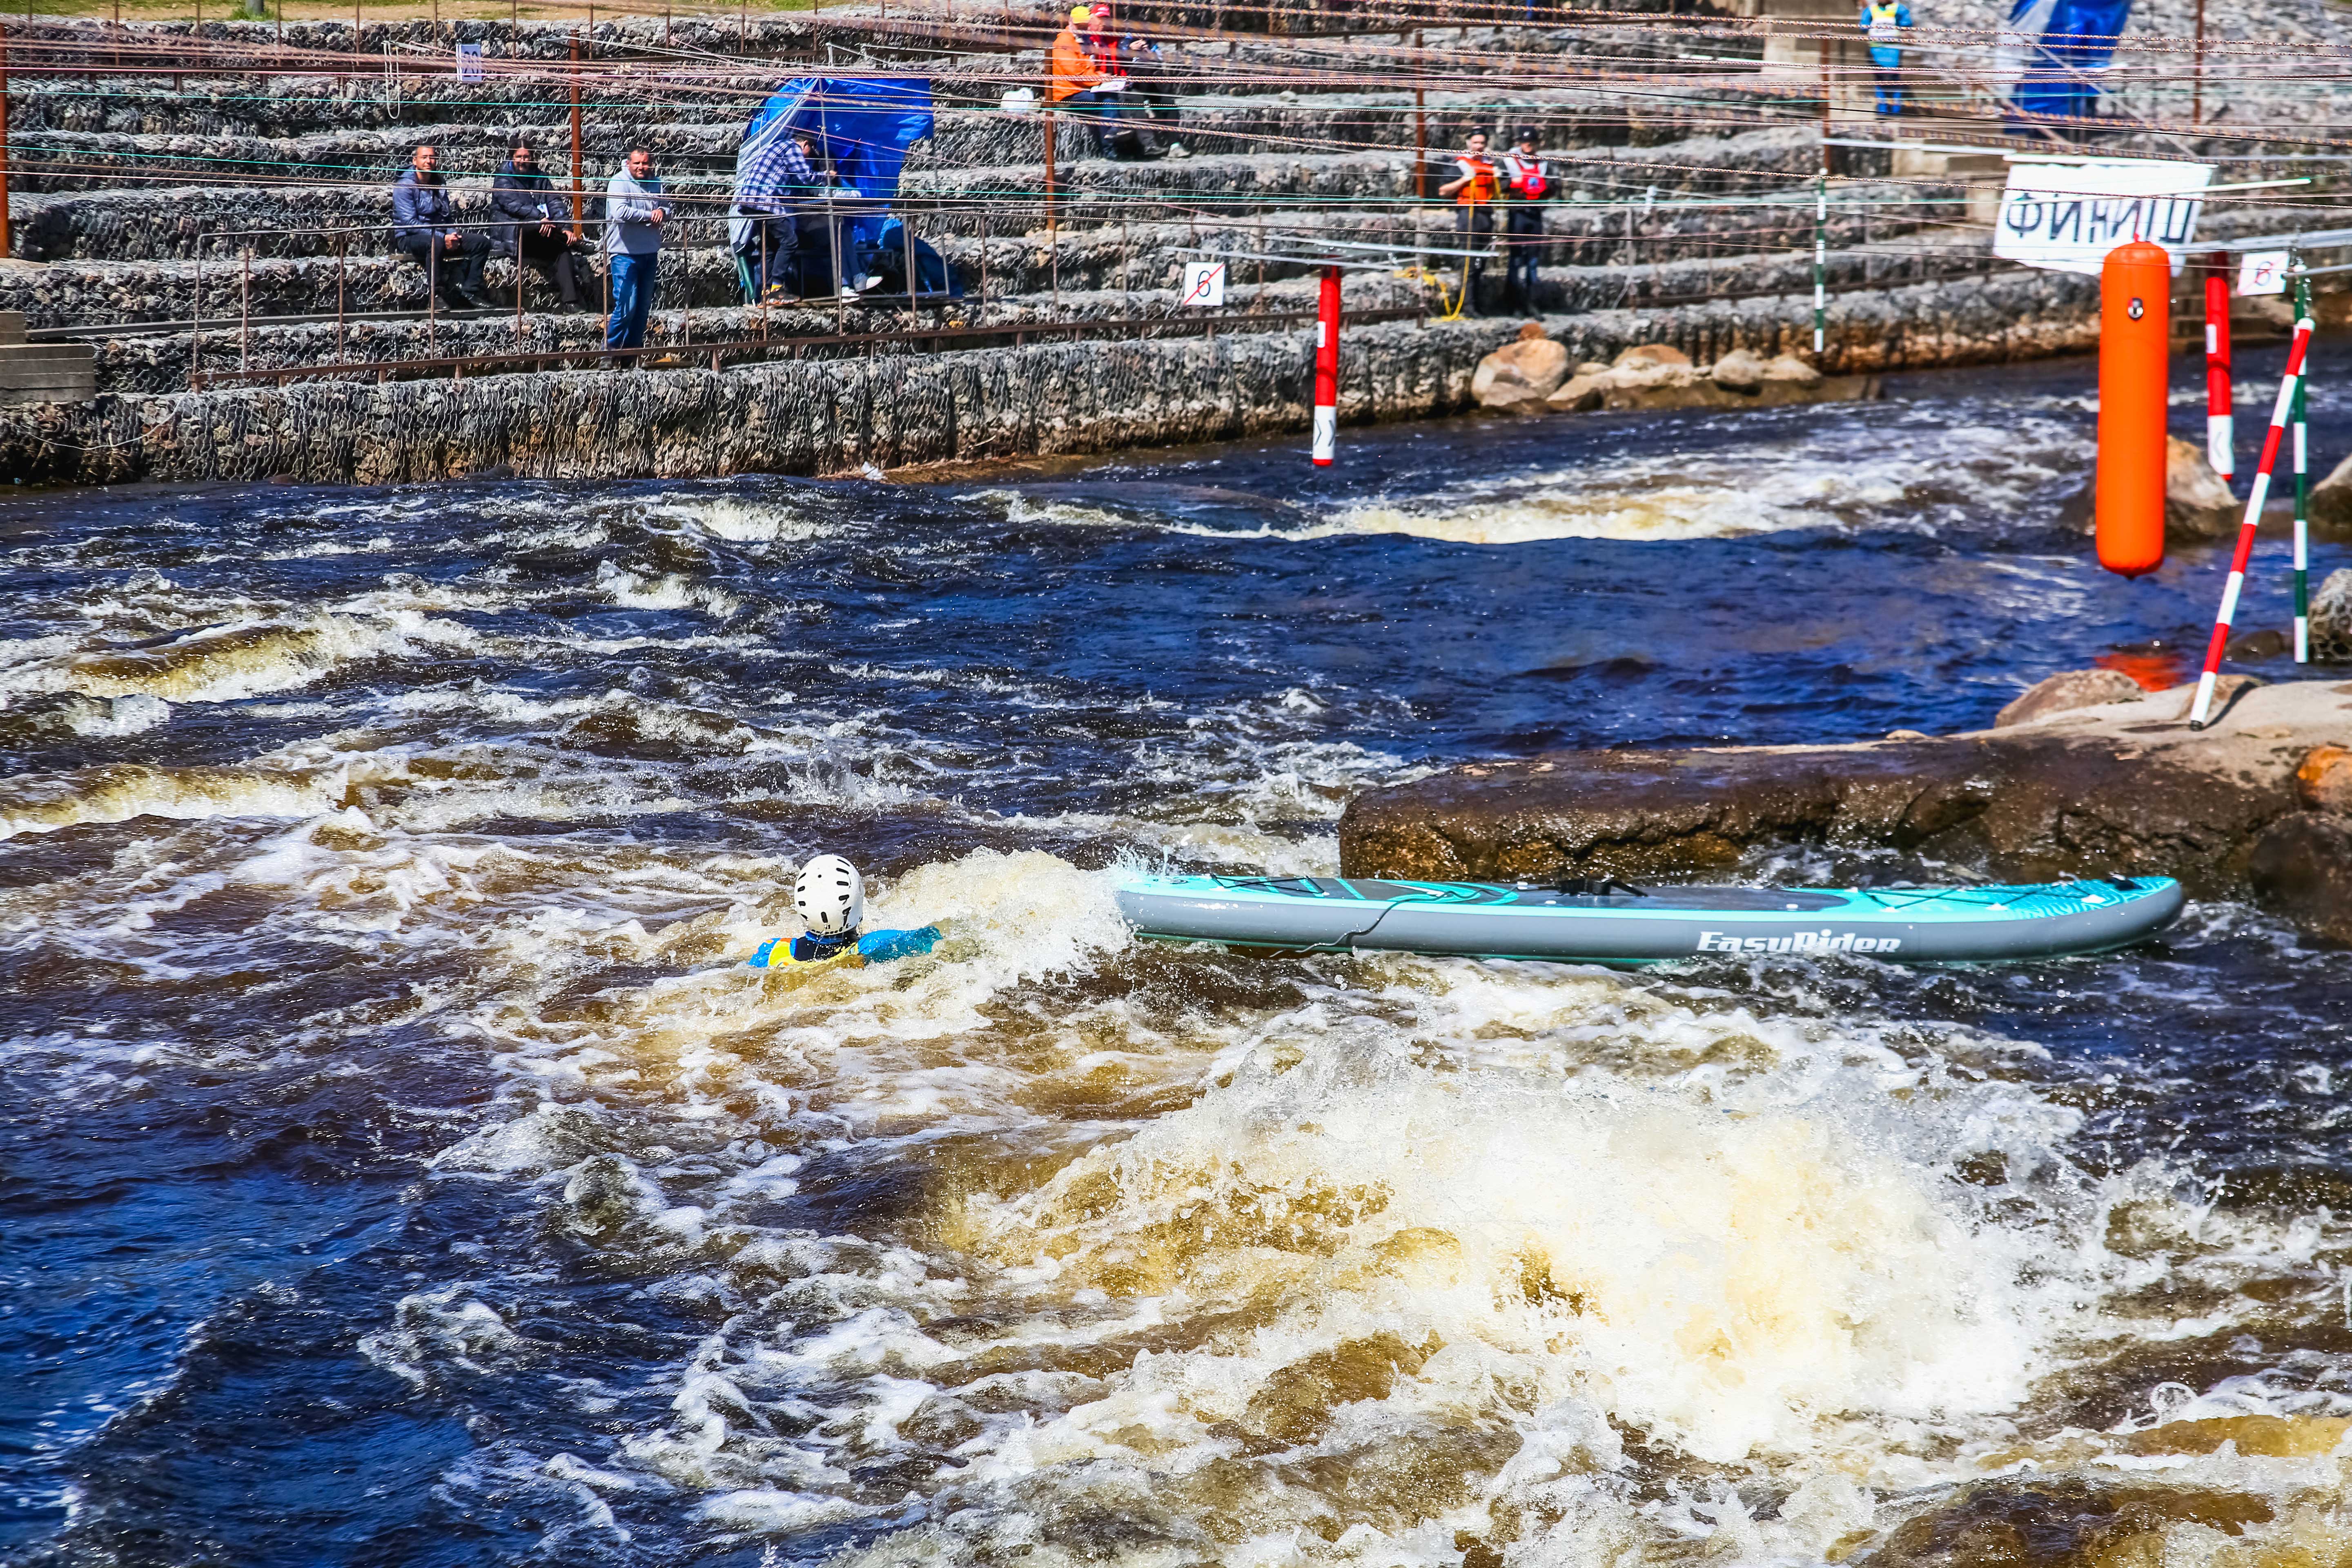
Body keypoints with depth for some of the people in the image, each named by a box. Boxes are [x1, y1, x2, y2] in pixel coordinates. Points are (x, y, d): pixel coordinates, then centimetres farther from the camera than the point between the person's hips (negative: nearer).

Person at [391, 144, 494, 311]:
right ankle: (440, 294, -38)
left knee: (481, 242, -8)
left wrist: (453, 234, -5)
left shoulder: (438, 186, 16)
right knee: (435, 243, -42)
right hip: (409, 239, -7)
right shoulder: (405, 186, -7)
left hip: (440, 236, 7)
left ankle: (470, 291, -16)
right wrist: (443, 238, -23)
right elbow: (410, 223, -16)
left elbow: (449, 216, 20)